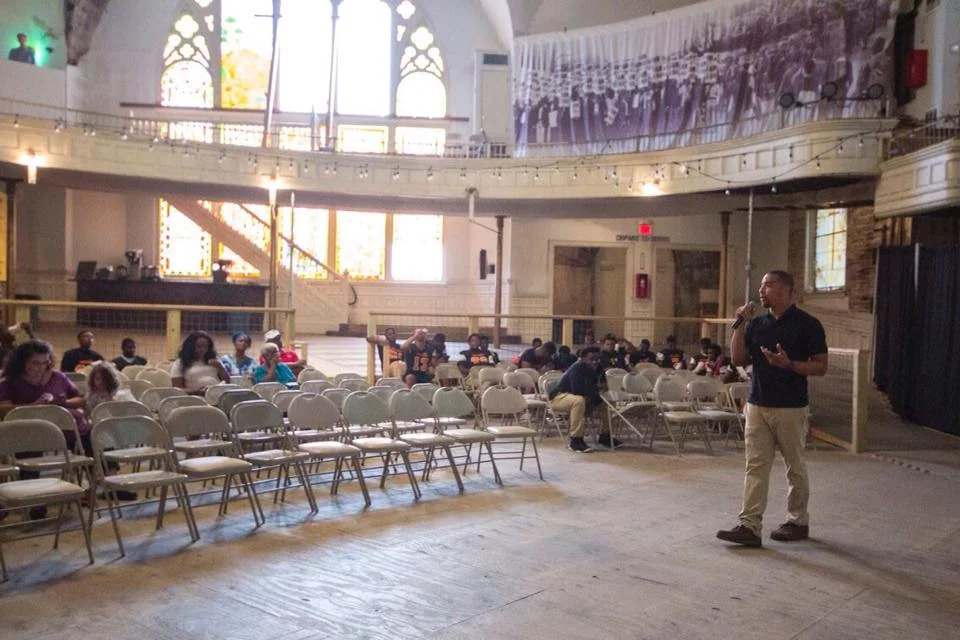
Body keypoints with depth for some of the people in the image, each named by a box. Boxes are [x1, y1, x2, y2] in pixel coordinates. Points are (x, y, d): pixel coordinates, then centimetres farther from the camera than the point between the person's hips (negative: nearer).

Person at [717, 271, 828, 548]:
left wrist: (789, 364, -21)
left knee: (795, 467, 9)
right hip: (757, 405, 5)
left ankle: (798, 522, 24)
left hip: (790, 408, -4)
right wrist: (739, 325, -2)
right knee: (755, 466, 1)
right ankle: (749, 526, 0)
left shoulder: (807, 324, -5)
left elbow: (820, 367, -6)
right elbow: (738, 359, 6)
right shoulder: (756, 324, 10)